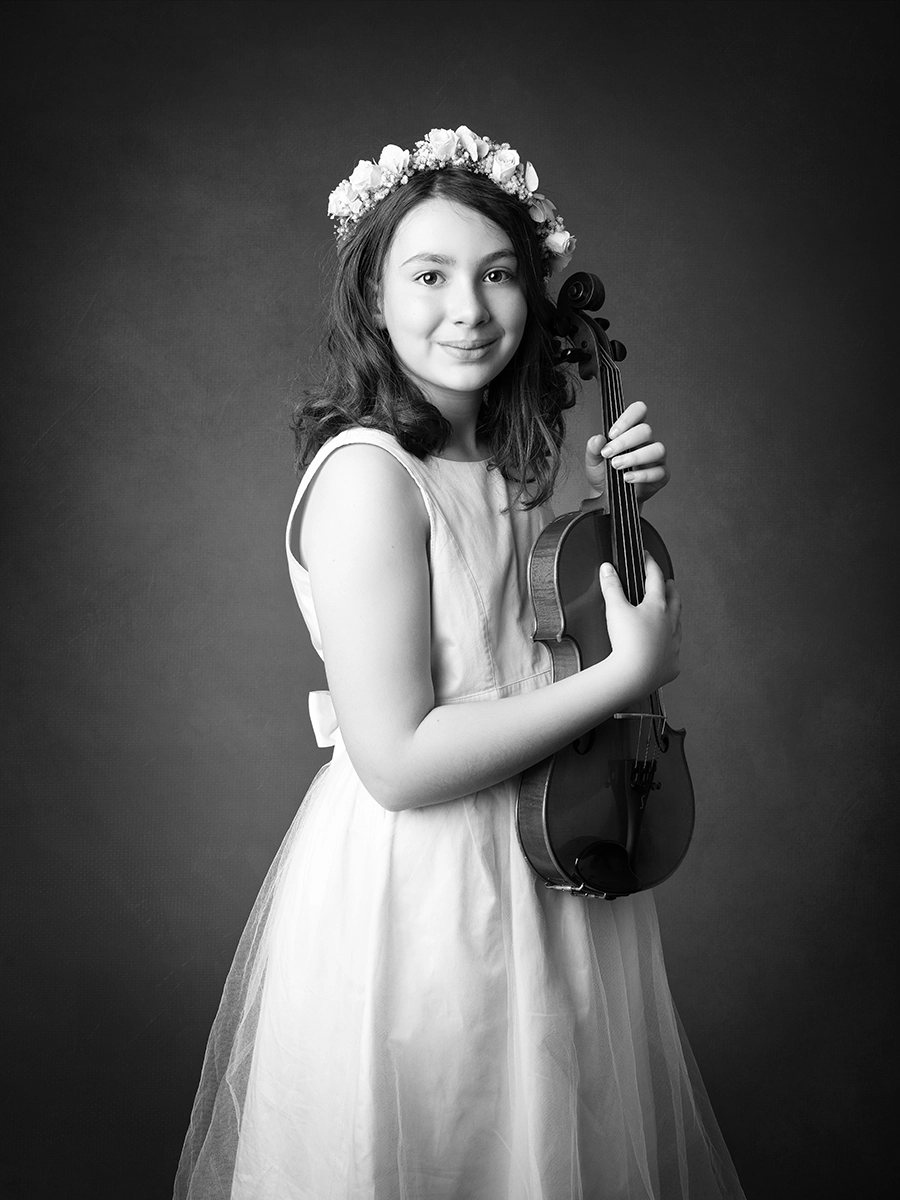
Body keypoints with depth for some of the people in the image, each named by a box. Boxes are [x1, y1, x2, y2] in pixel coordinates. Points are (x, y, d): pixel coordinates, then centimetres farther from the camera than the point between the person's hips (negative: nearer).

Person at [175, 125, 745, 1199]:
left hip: (537, 855, 8)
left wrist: (604, 499, -1)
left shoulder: (498, 455, 1)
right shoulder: (365, 473, -22)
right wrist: (631, 671, -21)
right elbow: (398, 761, -26)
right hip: (416, 893, -8)